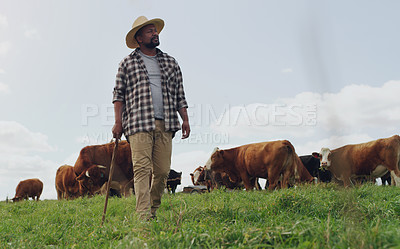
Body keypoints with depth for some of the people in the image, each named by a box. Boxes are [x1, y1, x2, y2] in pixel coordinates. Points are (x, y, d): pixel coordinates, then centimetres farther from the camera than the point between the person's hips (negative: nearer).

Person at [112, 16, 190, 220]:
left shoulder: (170, 63, 20)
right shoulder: (127, 63, 12)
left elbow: (179, 94, 19)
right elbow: (118, 94, 8)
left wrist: (185, 119, 9)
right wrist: (118, 122, -2)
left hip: (165, 125, 3)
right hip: (138, 125, -3)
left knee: (162, 171, 1)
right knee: (142, 169, -12)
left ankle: (153, 211, 18)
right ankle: (143, 216, -14)